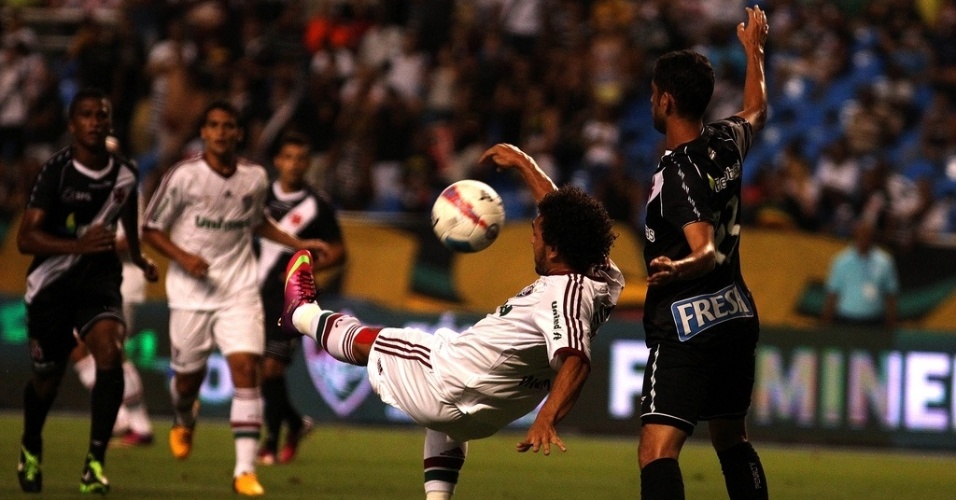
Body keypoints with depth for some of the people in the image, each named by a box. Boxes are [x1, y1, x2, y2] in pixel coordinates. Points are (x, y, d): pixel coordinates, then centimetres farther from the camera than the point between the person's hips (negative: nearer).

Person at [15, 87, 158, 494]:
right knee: (47, 378, 9)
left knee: (110, 354, -23)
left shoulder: (125, 172, -1)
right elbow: (26, 238, -20)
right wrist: (78, 245, -33)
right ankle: (30, 449, 40)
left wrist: (138, 257, 31)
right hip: (51, 283, -2)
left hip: (100, 278, 2)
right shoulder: (56, 171, -15)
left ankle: (96, 461, -17)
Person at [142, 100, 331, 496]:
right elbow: (151, 229, -2)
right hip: (190, 293, -1)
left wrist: (299, 244, 12)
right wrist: (182, 257, -18)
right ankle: (183, 420, 48)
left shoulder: (255, 178, 2)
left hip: (239, 290, 1)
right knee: (189, 375, 8)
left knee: (246, 369, -14)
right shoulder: (183, 176, -9)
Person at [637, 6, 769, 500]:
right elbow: (756, 112, 29)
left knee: (657, 451, -18)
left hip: (687, 325, -9)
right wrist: (754, 51, 45)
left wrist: (674, 269, -49)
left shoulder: (679, 172, -19)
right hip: (736, 315, 9)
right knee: (731, 439, 22)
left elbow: (708, 252, -28)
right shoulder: (726, 143, 4)